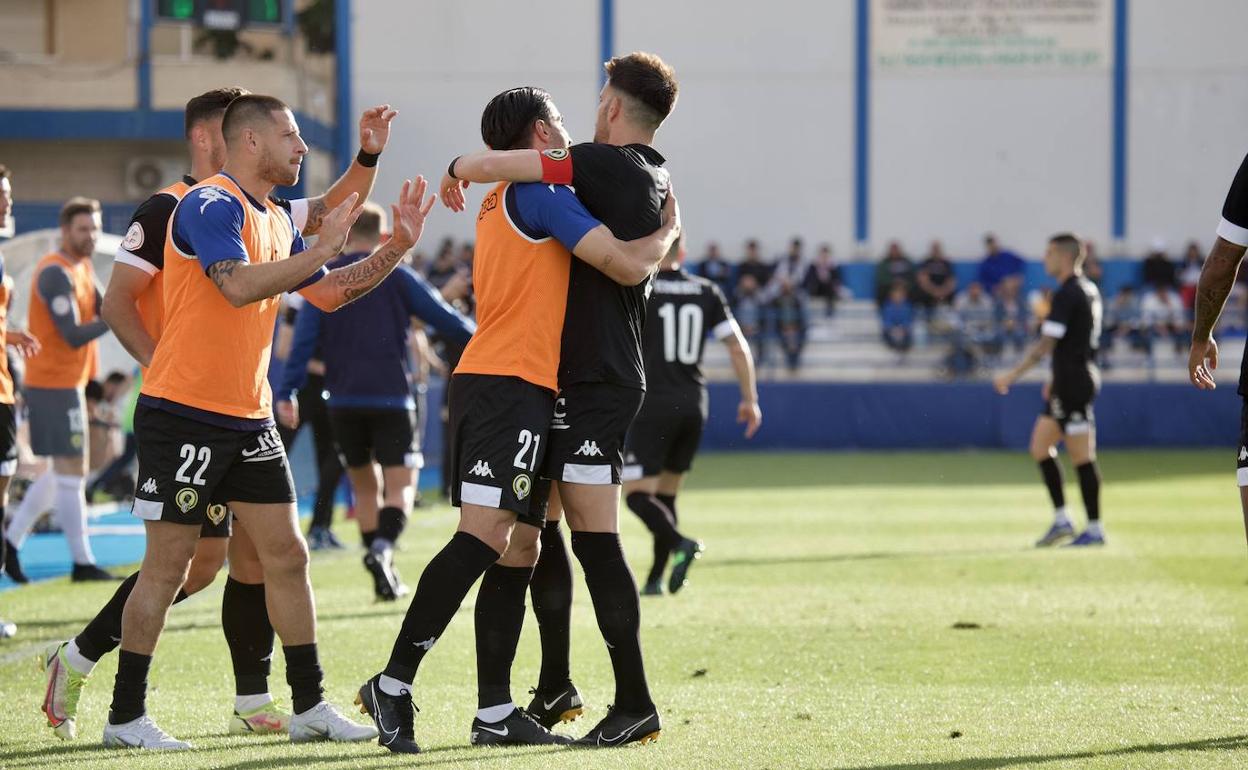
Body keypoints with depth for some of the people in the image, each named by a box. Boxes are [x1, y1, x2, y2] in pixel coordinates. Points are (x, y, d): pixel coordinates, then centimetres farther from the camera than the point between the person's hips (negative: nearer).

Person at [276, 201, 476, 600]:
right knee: (401, 485, -4)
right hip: (391, 398, -3)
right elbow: (443, 316, 3)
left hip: (343, 401, 3)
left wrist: (287, 394, -6)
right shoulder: (396, 276, 1)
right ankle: (382, 548, -32)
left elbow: (304, 339, -3)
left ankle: (385, 575, 16)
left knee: (364, 485, 16)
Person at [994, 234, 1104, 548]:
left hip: (1073, 382, -10)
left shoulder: (1068, 294, -16)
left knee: (1082, 456, -6)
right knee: (1040, 446, 12)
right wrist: (1056, 378, 27)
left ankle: (1094, 529, -3)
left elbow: (1046, 343, -19)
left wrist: (1013, 375, -14)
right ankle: (1061, 521, 11)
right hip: (1069, 383, 10)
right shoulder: (1089, 290, 14)